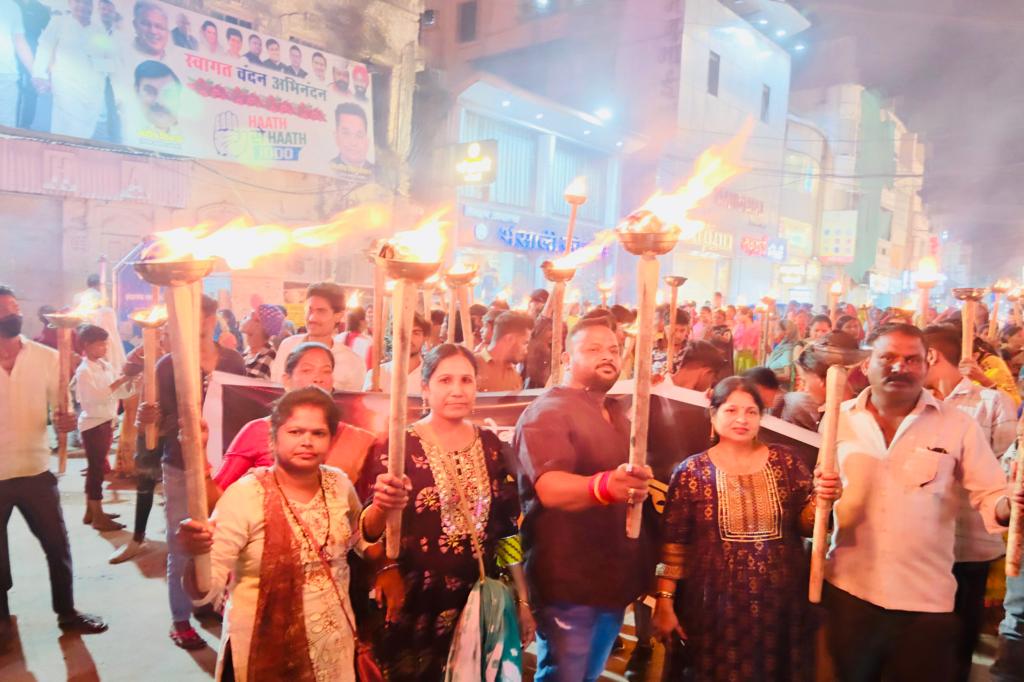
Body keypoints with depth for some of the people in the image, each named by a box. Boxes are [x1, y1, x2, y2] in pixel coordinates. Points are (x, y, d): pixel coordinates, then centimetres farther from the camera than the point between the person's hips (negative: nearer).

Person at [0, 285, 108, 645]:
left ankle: (66, 612, 29)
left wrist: (66, 419, -20)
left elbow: (60, 406, 2)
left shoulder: (46, 357, -2)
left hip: (35, 470, 2)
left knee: (57, 545, 11)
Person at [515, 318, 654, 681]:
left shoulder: (617, 412, 12)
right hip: (569, 583, -8)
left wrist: (644, 487, 11)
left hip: (615, 578, 8)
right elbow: (550, 487, -33)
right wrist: (605, 485, -50)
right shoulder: (546, 413, -15)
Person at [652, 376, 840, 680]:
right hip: (714, 607, -2)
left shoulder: (785, 461, 1)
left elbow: (806, 525, 2)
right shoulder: (691, 471, -5)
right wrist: (664, 603, -5)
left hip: (781, 605, 2)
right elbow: (674, 543, -4)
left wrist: (821, 498, -19)